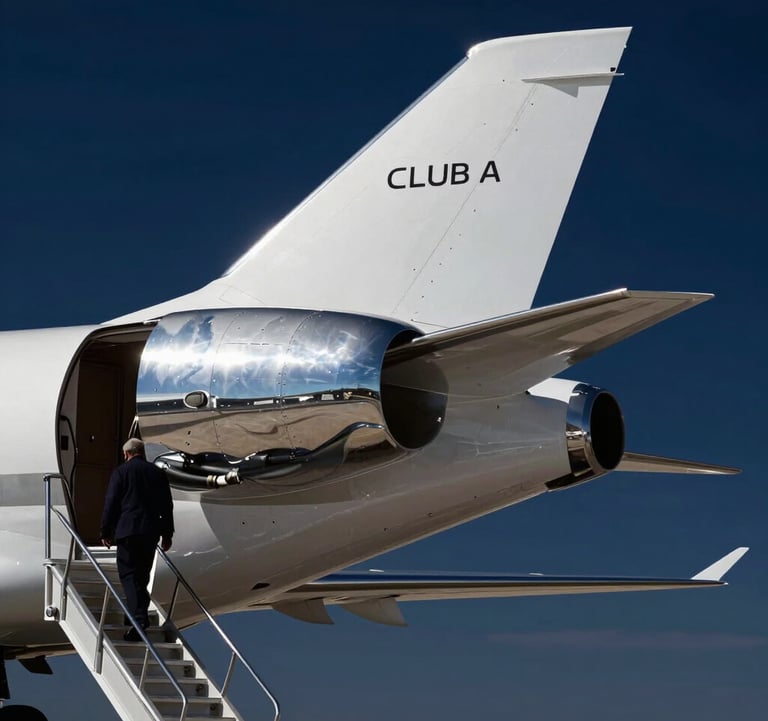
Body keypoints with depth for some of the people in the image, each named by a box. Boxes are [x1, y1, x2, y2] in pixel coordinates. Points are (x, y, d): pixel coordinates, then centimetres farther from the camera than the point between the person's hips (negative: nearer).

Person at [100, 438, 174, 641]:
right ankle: (141, 613, 23)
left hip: (128, 531, -4)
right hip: (151, 532, 4)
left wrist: (105, 532, 5)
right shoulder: (157, 473, 11)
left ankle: (139, 618, -20)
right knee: (142, 574, 16)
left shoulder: (120, 472, -1)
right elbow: (167, 505, 13)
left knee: (128, 574, -5)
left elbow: (110, 504, -3)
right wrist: (167, 533, 20)